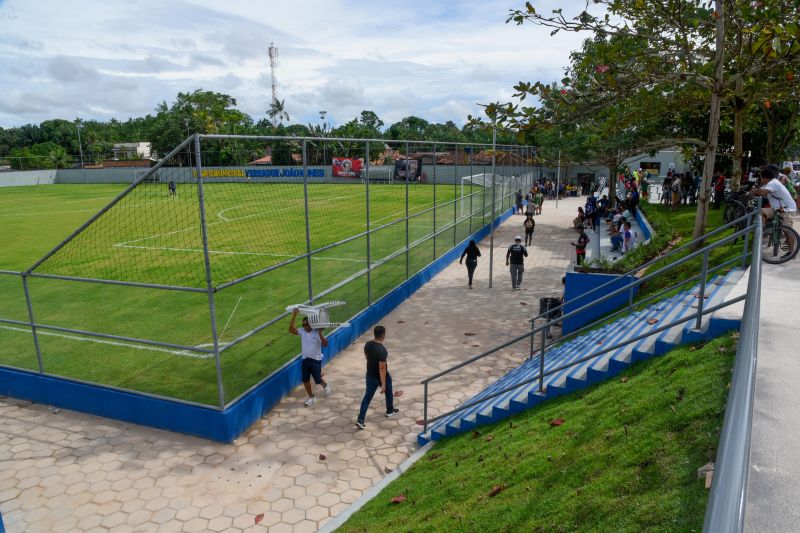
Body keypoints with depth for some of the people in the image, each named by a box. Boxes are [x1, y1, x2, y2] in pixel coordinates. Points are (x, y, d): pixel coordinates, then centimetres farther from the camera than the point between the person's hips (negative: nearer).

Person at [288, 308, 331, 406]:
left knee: (318, 380, 4)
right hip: (305, 360, 4)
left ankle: (325, 385, 39)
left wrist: (320, 333, -33)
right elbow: (291, 330, -17)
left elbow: (325, 344, -24)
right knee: (305, 380, 8)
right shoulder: (302, 331, -3)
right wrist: (294, 316, -25)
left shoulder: (317, 333, -15)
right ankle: (311, 397, 25)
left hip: (316, 360, -4)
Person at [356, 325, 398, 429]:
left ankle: (360, 419, 6)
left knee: (367, 396, 12)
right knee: (388, 392, 23)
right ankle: (390, 411, 44)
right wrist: (383, 384, -23)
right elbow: (382, 368, -28)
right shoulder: (382, 350, -30)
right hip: (382, 376, -5)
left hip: (370, 375, 5)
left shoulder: (368, 344, -8)